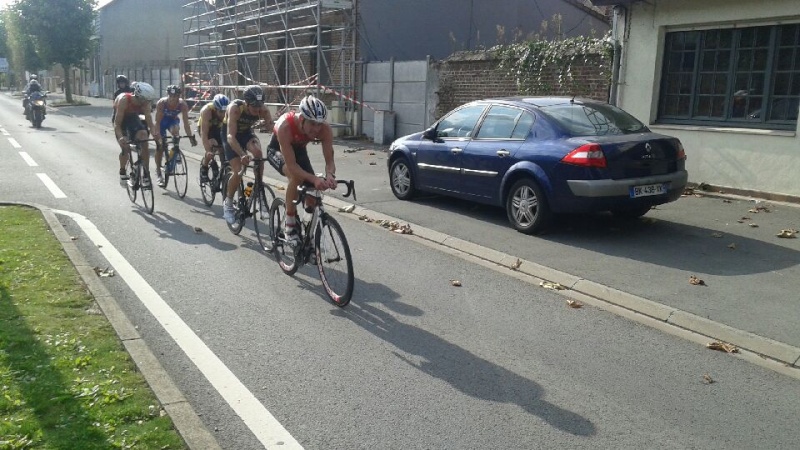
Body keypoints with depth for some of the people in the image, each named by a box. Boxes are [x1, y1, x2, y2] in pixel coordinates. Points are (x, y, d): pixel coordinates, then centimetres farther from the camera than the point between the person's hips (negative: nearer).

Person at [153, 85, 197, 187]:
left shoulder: (183, 104, -29)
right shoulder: (161, 103, -32)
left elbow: (186, 122, -29)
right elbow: (158, 122, -32)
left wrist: (190, 137, -38)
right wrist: (157, 135, -44)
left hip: (173, 120, 1)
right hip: (162, 120, -1)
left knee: (175, 131, -34)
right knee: (160, 146, -1)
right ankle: (158, 172, 13)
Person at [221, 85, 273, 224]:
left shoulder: (263, 110, -26)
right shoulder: (235, 108, -36)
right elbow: (231, 136, -44)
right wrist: (242, 154, -60)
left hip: (246, 132, 3)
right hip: (230, 135, -3)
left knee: (258, 153, -29)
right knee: (238, 171, -16)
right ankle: (228, 203, 6)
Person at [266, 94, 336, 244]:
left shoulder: (325, 128, -32)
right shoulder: (285, 126, -42)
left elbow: (329, 160, -29)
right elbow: (291, 165, -43)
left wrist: (330, 175, -51)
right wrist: (314, 178, -58)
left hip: (299, 149, 4)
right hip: (277, 150, -4)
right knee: (296, 176, -33)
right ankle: (290, 226, -19)